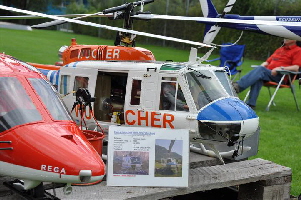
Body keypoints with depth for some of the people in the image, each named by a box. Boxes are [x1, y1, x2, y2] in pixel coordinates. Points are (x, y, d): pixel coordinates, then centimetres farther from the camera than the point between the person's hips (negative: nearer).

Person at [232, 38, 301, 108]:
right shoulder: (279, 49, 32)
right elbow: (268, 61, 30)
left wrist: (281, 68, -20)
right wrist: (262, 66, 7)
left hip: (280, 76, -5)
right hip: (269, 73, 6)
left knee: (260, 70, -31)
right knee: (258, 77, -30)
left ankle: (238, 86, -43)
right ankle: (251, 103, -40)